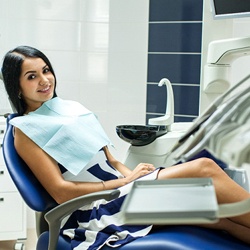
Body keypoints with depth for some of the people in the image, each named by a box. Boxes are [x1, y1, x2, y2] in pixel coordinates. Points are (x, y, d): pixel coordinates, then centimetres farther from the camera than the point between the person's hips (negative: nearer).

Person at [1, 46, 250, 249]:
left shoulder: (70, 108, 19)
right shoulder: (25, 132, -1)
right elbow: (60, 191, -10)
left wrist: (133, 175, -4)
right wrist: (125, 181, -12)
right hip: (97, 209, -7)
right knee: (204, 169, -20)